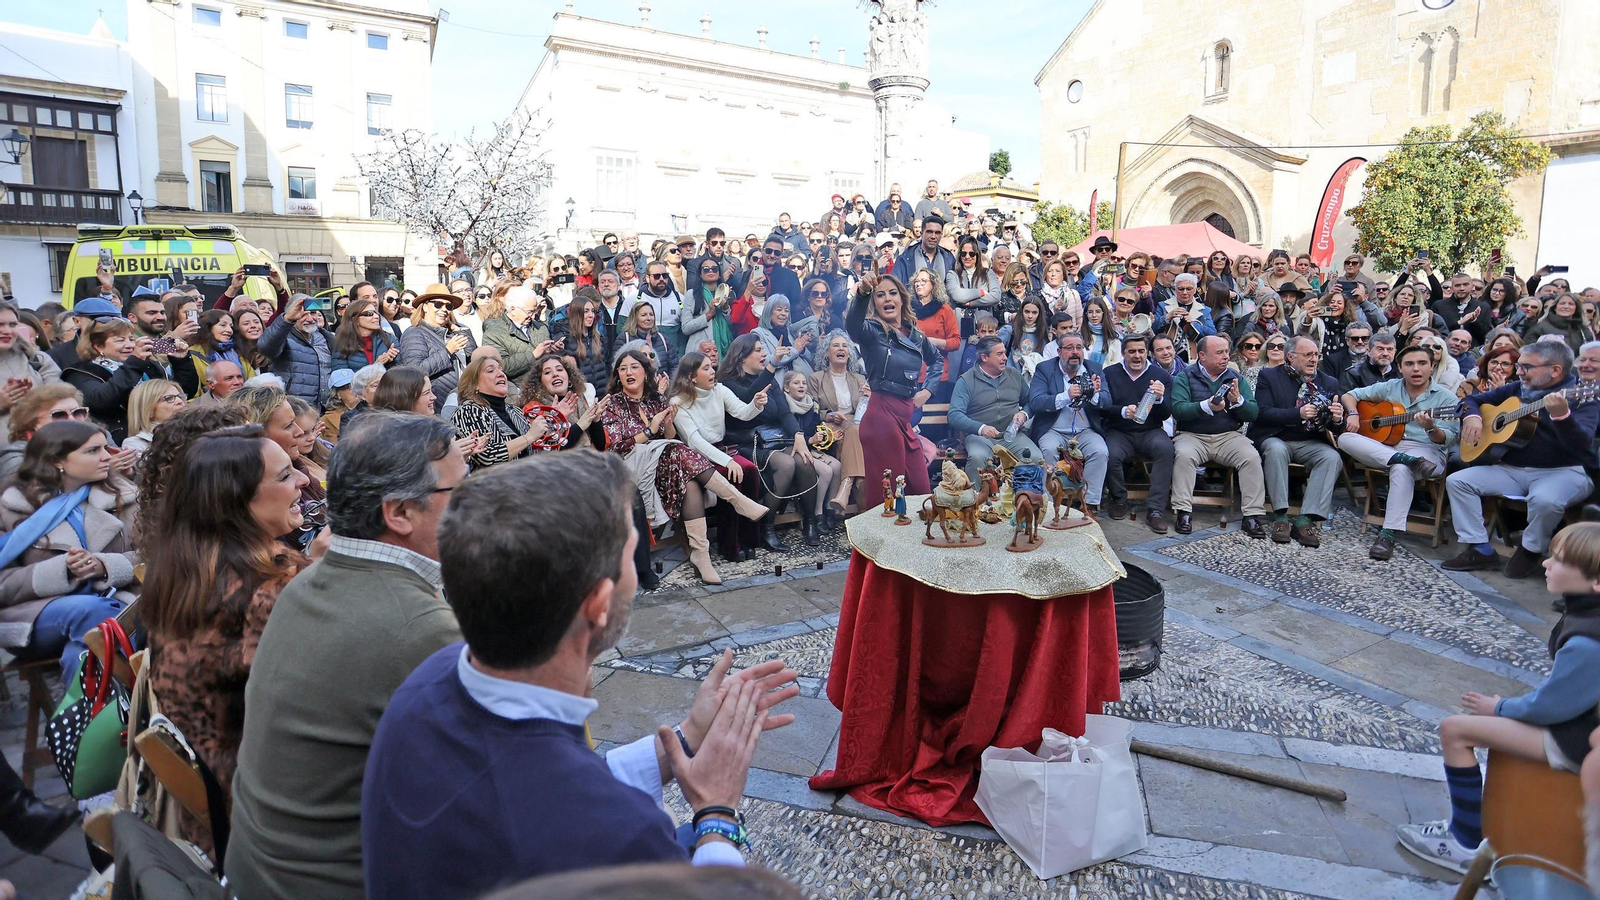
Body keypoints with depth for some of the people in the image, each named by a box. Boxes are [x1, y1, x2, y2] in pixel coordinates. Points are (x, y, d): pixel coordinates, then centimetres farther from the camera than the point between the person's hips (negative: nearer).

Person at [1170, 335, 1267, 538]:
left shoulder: (1235, 378, 13)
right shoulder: (1185, 377, 4)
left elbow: (1253, 414, 5)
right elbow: (1178, 410, -12)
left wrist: (1238, 401, -16)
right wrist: (1206, 406, -27)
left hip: (1229, 436, 3)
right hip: (1193, 435, -2)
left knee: (1252, 457, -24)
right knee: (1184, 455, -33)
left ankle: (1253, 515, -19)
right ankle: (1184, 512, -27)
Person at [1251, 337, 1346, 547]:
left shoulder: (1329, 382, 10)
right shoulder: (1269, 376, 0)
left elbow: (1336, 428, 7)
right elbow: (1263, 412, -13)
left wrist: (1337, 419, -18)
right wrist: (1298, 413, -26)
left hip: (1310, 442, 3)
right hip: (1276, 438, -3)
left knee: (1333, 457, -26)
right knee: (1276, 449, -36)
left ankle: (1304, 520, -29)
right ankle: (1280, 516, -30)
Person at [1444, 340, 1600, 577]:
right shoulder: (1517, 389, 11)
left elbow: (1581, 444, -23)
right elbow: (1472, 399, 23)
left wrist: (1562, 415, -43)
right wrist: (1472, 416, -1)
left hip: (1564, 472, -6)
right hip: (1512, 469, 6)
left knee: (1545, 499, -38)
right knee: (1457, 481, -12)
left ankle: (1530, 551, -7)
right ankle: (1480, 550, -10)